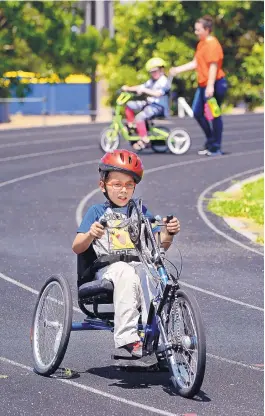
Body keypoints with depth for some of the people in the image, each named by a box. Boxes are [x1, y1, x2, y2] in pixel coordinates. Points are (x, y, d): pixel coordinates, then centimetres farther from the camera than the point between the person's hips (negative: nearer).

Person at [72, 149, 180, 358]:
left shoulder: (140, 211, 20)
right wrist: (90, 235, -17)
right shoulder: (97, 212, 14)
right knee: (126, 272, -37)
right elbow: (77, 248, 5)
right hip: (109, 268, -2)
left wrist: (169, 233, -12)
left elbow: (159, 244, 11)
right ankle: (127, 336, -44)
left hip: (139, 264, 2)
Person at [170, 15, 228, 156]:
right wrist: (177, 70, 14)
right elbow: (196, 64, 19)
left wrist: (210, 86, -25)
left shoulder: (212, 44, -14)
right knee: (197, 113, 10)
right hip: (203, 84, 10)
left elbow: (213, 66, -20)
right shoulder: (201, 44, 15)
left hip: (214, 84, -10)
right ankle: (210, 141, 22)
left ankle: (216, 148, 4)